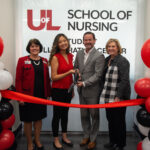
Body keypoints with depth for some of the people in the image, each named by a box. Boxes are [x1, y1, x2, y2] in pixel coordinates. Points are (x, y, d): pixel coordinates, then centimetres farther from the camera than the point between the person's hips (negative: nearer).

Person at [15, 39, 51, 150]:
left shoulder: (44, 61, 7)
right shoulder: (22, 60, -4)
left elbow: (47, 79, 8)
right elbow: (18, 79, -7)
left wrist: (48, 94, 5)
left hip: (41, 96, 4)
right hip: (27, 96, -3)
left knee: (39, 118, 14)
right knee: (28, 120, 8)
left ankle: (37, 140, 33)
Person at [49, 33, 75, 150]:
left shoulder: (70, 56, 5)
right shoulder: (55, 57, -13)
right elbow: (54, 77, -16)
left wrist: (72, 89, 14)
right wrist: (69, 72, -25)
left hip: (68, 89, 6)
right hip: (58, 90, -6)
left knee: (65, 113, 18)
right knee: (57, 114, 7)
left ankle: (64, 137, 35)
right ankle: (56, 140, 24)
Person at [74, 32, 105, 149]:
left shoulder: (99, 56, -12)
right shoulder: (79, 53, 8)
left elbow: (98, 75, -16)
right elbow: (76, 67, 19)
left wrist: (84, 83, -19)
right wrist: (77, 73, -3)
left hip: (92, 91, -6)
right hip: (81, 91, 6)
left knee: (94, 116, 10)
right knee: (84, 115, 17)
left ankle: (93, 139, 27)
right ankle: (86, 136, 36)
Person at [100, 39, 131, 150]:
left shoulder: (122, 61, -10)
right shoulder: (107, 60, 12)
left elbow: (124, 80, -16)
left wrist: (118, 97, -20)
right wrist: (104, 93, 11)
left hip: (118, 97, -7)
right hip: (108, 97, 7)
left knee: (119, 120, 6)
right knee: (110, 119, 15)